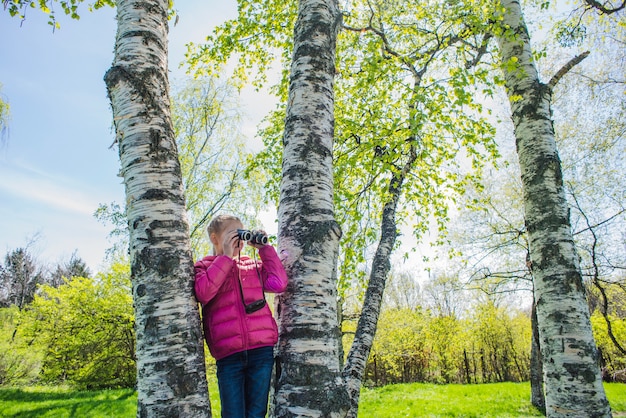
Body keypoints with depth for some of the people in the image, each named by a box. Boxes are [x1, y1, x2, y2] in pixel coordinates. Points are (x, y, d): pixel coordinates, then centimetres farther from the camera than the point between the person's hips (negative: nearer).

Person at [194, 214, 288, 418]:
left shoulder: (253, 264, 17)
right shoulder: (204, 266, 10)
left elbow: (279, 284, 2)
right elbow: (203, 292, -11)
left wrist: (264, 248, 5)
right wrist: (226, 257, -7)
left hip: (262, 349, 2)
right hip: (228, 354, -2)